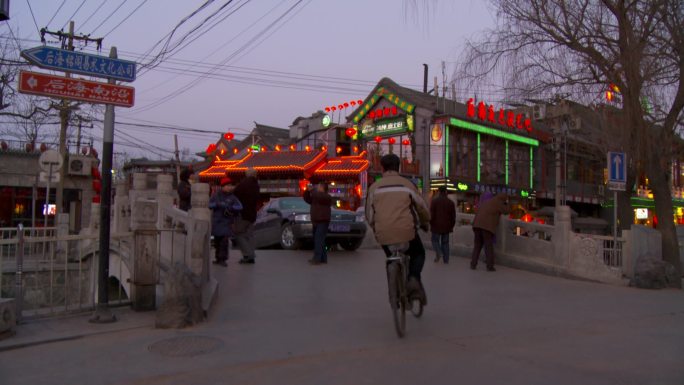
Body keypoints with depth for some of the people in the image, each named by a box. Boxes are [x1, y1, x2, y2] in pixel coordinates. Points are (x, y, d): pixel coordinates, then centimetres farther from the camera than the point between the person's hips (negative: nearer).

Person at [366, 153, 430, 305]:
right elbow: (423, 208, 12)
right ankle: (414, 278, -4)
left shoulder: (374, 187, 7)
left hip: (383, 234, 2)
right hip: (407, 231, -2)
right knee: (418, 254, 24)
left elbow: (369, 215, 11)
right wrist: (425, 224, 31)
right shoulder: (407, 184, 4)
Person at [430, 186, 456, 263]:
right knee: (445, 242, 10)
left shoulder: (434, 201, -5)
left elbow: (431, 214, -8)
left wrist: (431, 224, 2)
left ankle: (438, 253, -14)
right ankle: (446, 259, 8)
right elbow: (453, 216, 9)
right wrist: (452, 226, 16)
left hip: (436, 225, -3)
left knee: (435, 240, 10)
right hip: (446, 226, 3)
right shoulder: (451, 202, 7)